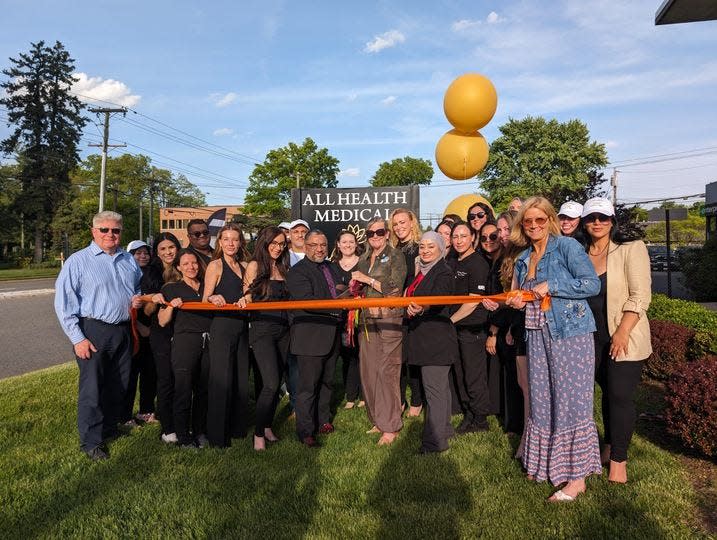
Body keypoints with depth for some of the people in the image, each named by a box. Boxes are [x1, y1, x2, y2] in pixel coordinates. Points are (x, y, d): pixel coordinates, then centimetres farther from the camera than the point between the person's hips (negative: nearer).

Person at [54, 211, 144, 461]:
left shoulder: (129, 260, 10)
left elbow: (139, 288, 26)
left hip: (123, 331, 5)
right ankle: (91, 441, 16)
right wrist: (78, 338, -14)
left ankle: (109, 428, 35)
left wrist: (137, 299, 1)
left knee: (118, 385, 16)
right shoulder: (78, 261, -6)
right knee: (92, 388, 1)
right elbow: (63, 303, -9)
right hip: (93, 331, -5)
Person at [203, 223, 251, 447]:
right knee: (221, 380, -4)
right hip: (221, 326, -6)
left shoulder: (244, 267, 14)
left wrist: (245, 301, -4)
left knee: (241, 379, 10)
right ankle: (217, 435, 5)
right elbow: (204, 301, -4)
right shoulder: (215, 265, -3)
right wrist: (213, 299, -26)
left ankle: (237, 427, 23)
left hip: (241, 327, 6)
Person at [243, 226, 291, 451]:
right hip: (262, 329, -6)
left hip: (282, 330, 6)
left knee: (275, 383, 11)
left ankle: (267, 427, 25)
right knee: (271, 383, -12)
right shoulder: (255, 266, -3)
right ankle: (258, 434, 1)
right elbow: (248, 298, -5)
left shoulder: (283, 268, 13)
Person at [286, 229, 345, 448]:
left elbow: (341, 295, 26)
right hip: (310, 338, -8)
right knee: (308, 385, -1)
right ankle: (305, 431, 9)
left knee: (327, 381, 18)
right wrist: (337, 307, -26)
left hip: (332, 337, 8)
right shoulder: (297, 272, -10)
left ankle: (323, 420, 33)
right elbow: (306, 301, -22)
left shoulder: (332, 268, 16)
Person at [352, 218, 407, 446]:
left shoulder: (395, 255, -1)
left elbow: (395, 288, -11)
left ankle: (391, 427, 2)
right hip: (367, 320, 6)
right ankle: (377, 420, 21)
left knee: (386, 371, -8)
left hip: (389, 320, -6)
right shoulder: (363, 259, 18)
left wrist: (368, 279, -10)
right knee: (368, 371, 6)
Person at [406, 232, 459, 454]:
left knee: (434, 388, -7)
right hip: (425, 338, 9)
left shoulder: (443, 273, -12)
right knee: (440, 386, 18)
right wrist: (410, 308, 7)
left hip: (436, 339, -9)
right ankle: (444, 430, 30)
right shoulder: (421, 271, 16)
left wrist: (421, 308, -47)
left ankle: (435, 441, -2)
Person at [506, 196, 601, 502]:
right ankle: (546, 464, 26)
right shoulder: (523, 260, 14)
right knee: (541, 401, 11)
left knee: (571, 401, -3)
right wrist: (518, 302, 2)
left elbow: (592, 284, -13)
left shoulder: (567, 247, -6)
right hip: (538, 336, 7)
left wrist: (550, 287, -15)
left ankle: (576, 477, 8)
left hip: (570, 334, -7)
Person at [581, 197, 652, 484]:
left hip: (624, 338, -4)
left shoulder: (631, 249, -7)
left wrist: (622, 333, -19)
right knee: (608, 393, 16)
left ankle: (618, 460, 10)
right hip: (594, 339, 4)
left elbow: (640, 296, -13)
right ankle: (610, 447, 32)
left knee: (620, 396, -4)